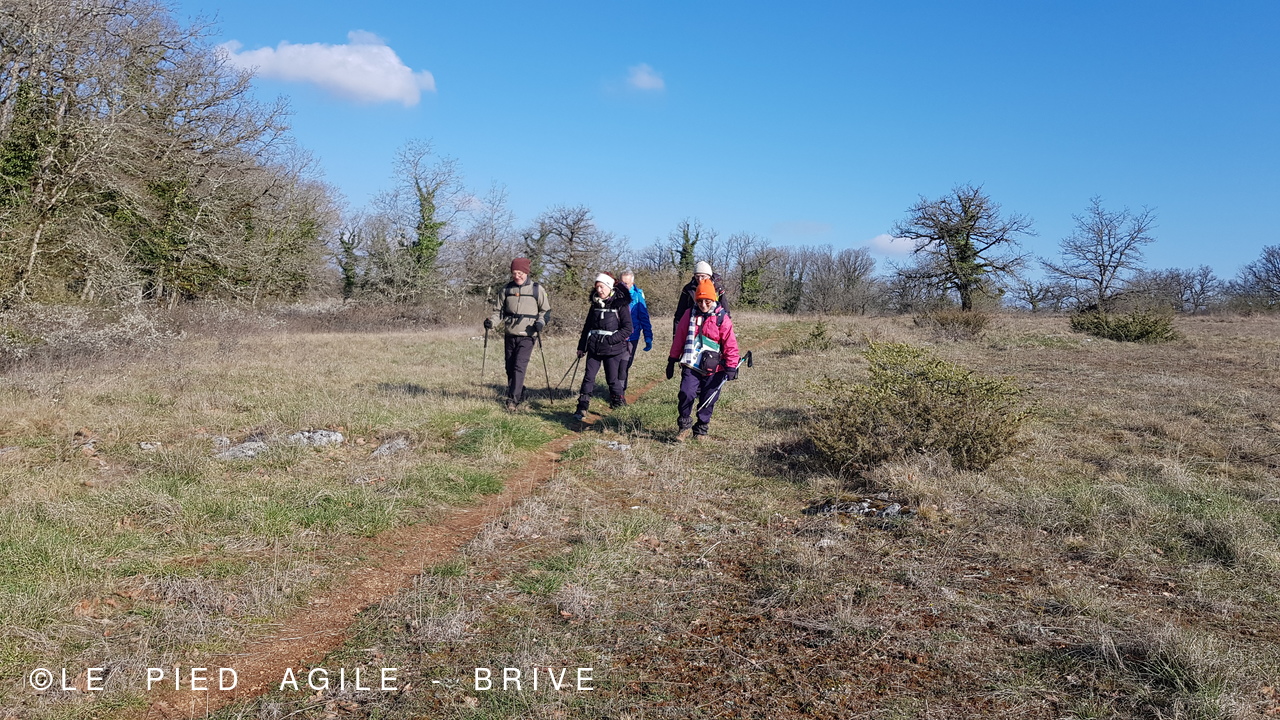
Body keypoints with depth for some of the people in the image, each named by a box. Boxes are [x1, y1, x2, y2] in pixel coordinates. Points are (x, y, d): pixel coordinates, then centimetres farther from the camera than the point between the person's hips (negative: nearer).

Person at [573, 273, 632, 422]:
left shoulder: (621, 304, -6)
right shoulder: (595, 304, 11)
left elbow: (627, 329, -9)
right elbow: (587, 326, 19)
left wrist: (611, 340, -18)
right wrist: (581, 346, 17)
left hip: (612, 349, -5)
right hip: (594, 348, 5)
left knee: (612, 379, 3)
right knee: (588, 377, -1)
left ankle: (620, 405, 22)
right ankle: (582, 408, 1)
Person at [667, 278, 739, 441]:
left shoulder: (722, 318, -5)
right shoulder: (690, 314, 4)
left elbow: (731, 345, -5)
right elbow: (679, 338, 11)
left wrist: (731, 367, -10)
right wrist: (672, 360, 13)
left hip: (713, 370, -1)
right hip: (691, 366, 1)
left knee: (708, 401, 6)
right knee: (686, 394, -15)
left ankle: (700, 430, 25)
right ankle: (685, 426, 6)